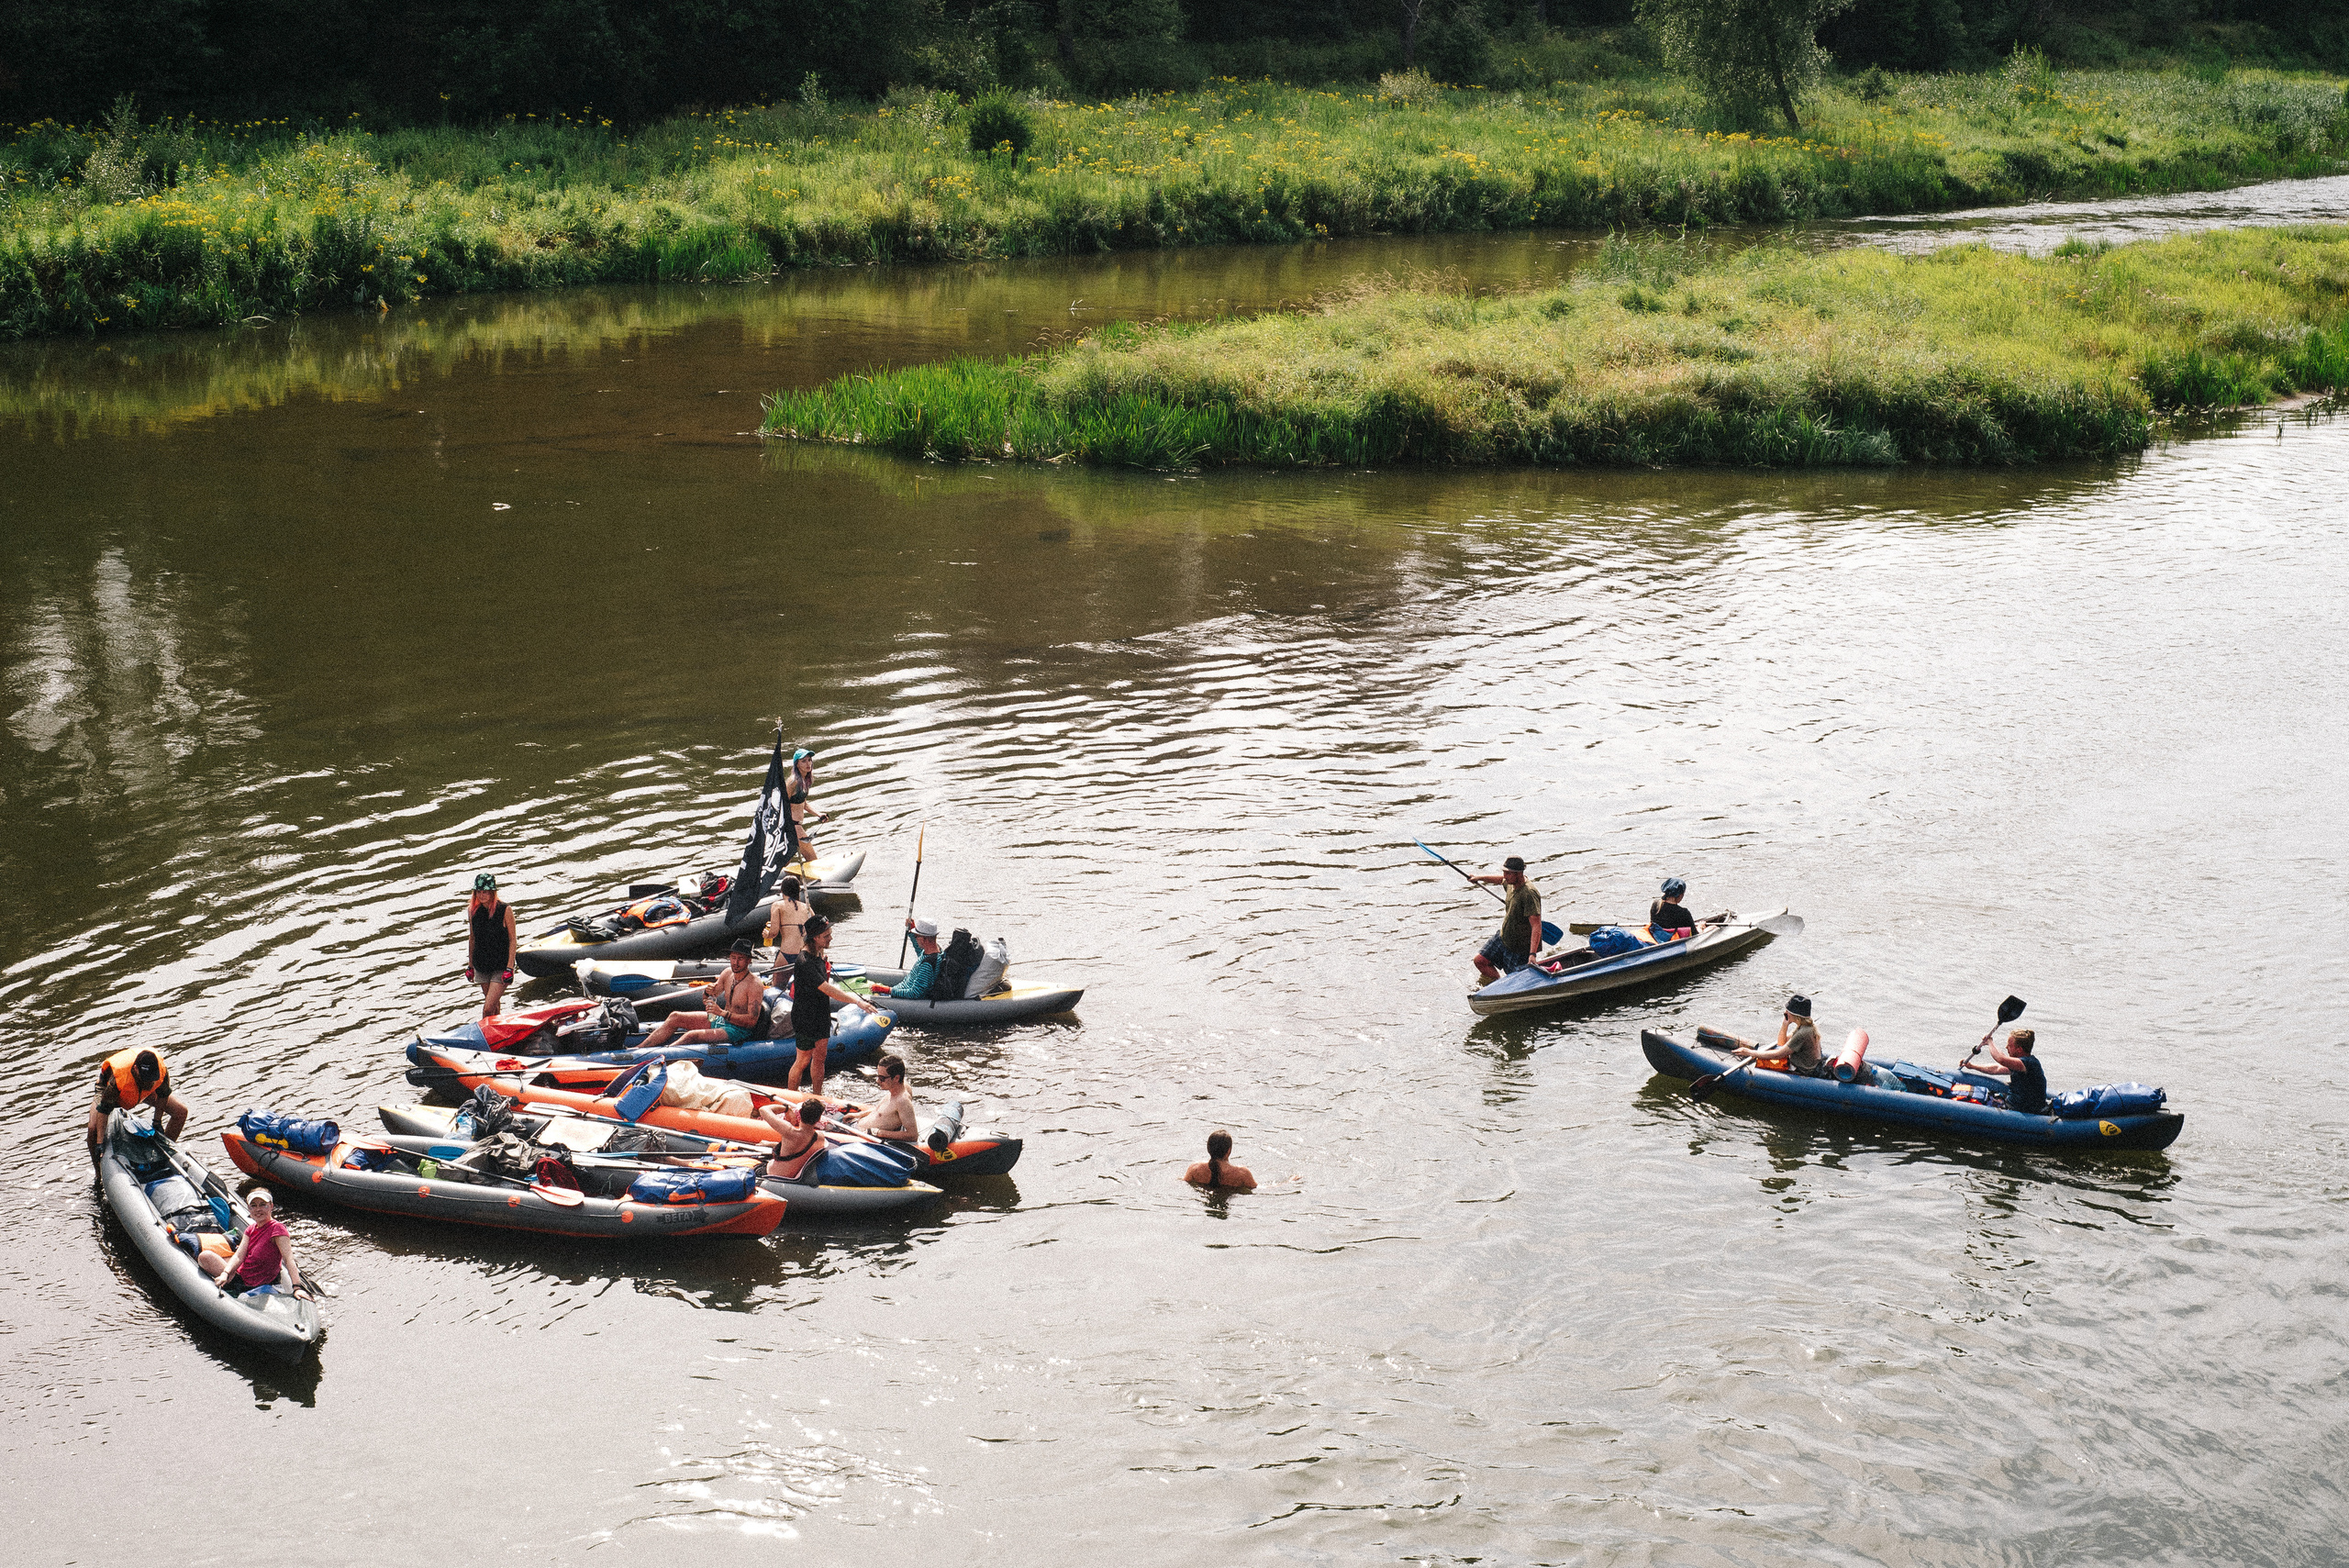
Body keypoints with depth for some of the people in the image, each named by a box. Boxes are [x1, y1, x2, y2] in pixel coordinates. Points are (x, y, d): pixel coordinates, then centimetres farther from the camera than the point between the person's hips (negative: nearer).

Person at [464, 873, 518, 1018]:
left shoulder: (505, 910, -13)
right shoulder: (472, 910, -1)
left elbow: (512, 939, -9)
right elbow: (472, 938, 11)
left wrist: (509, 968, -13)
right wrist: (470, 965, 13)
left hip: (501, 967, -5)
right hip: (481, 967, 5)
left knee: (488, 1009, -13)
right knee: (494, 1007, 14)